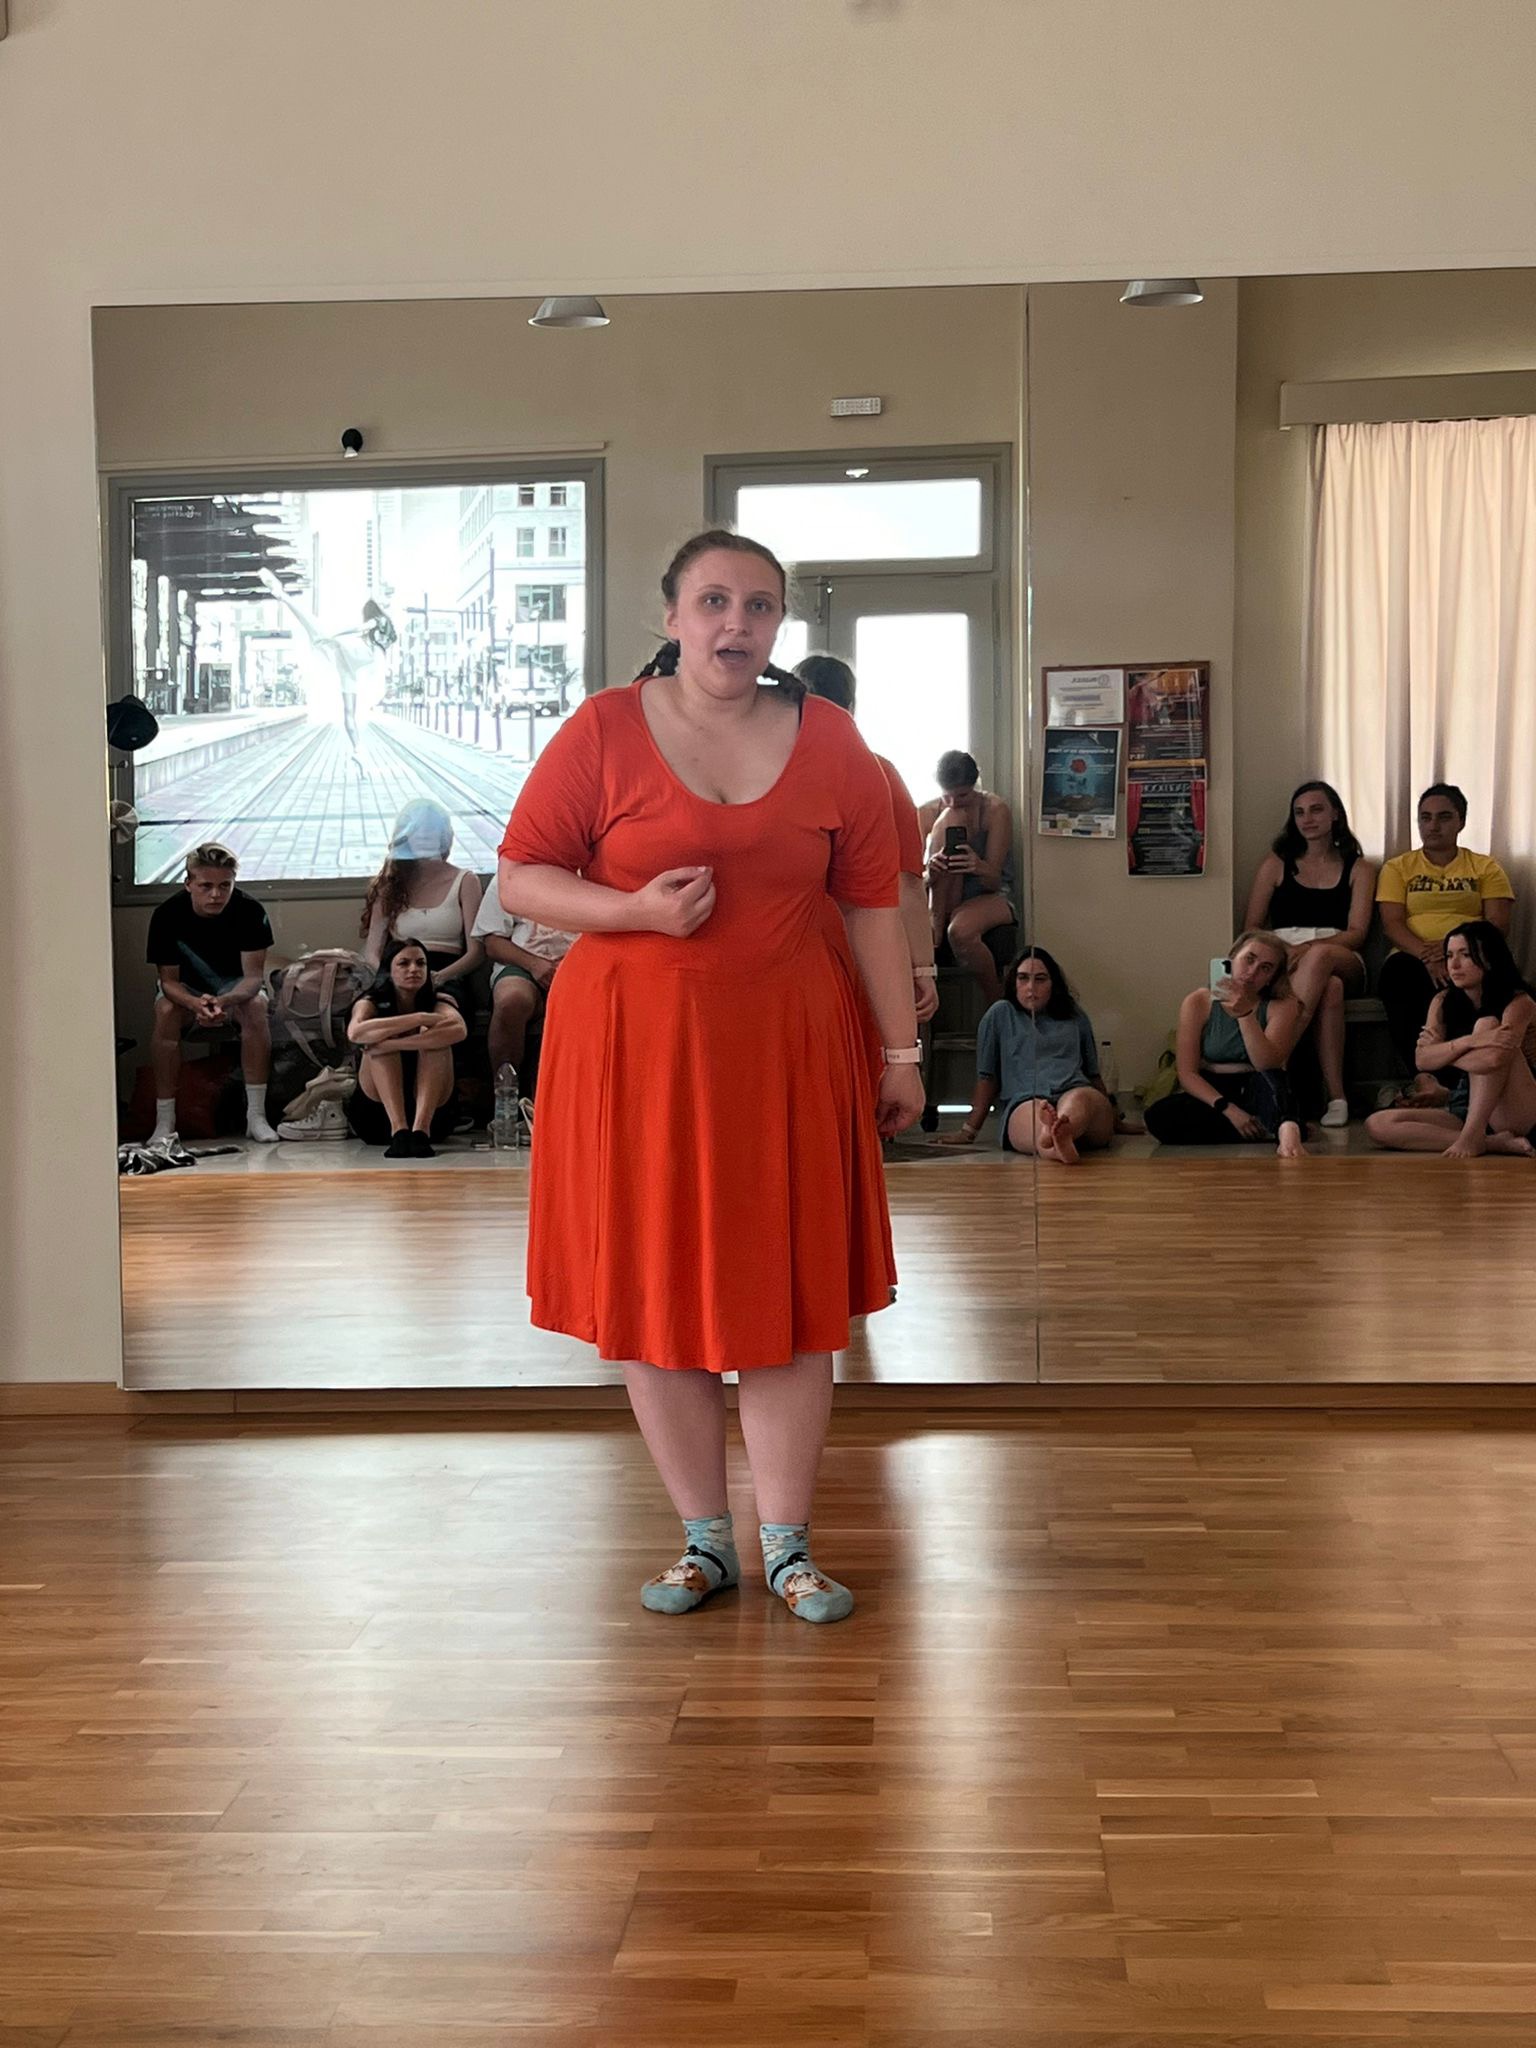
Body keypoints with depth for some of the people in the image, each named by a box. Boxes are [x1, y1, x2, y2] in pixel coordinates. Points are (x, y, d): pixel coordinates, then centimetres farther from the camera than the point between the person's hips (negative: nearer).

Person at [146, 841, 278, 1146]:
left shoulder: (249, 911, -22)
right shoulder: (166, 915, -22)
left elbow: (253, 976, -24)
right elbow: (169, 980, -20)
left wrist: (226, 1001, -47)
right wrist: (196, 1004, -44)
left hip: (235, 986, 0)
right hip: (185, 989, 0)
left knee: (256, 1006, -31)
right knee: (166, 1012, -31)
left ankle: (256, 1115, -28)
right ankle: (164, 1122, -27)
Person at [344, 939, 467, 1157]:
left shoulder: (439, 1001, -2)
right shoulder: (372, 1004, -3)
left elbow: (458, 1030, -28)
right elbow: (355, 1033, -29)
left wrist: (393, 1044, -33)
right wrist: (419, 1019, -31)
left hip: (431, 1110, 0)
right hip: (375, 1112, 0)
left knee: (436, 1040, -22)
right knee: (383, 1035, -22)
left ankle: (421, 1129, -38)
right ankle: (398, 1131, -39)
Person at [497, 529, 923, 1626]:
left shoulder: (830, 742, 4)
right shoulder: (604, 731, -2)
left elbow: (873, 904, 6)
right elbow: (522, 877, 0)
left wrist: (901, 1052, 6)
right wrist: (637, 907, -17)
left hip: (786, 1046, 1)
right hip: (633, 1047, -1)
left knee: (788, 1293, 4)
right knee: (653, 1289, 4)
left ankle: (789, 1545, 17)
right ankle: (706, 1539, 20)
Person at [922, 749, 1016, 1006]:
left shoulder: (995, 810, -11)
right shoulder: (930, 812, -4)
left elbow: (994, 880, -15)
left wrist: (979, 867, -40)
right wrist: (930, 871, -35)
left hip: (988, 896, -3)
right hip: (943, 899, 3)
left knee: (961, 930, -40)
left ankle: (998, 1004, -16)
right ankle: (935, 924, -22)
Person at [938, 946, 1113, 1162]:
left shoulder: (1076, 1017, 27)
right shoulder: (1000, 1015, 19)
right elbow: (987, 1078, 18)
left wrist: (1113, 1118, 28)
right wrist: (969, 1130, 12)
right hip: (1024, 1102, -2)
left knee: (1080, 1099, -39)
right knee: (1036, 1113, -42)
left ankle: (1055, 1136, -74)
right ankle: (1058, 1144, -78)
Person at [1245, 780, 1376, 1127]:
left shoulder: (1358, 869, 16)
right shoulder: (1276, 864, 18)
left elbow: (1357, 933, 2)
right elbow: (1251, 928, 11)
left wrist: (1307, 949, -18)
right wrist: (1279, 951, -13)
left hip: (1342, 963, 0)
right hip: (1281, 964, 0)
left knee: (1320, 957, -40)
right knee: (1330, 988, -38)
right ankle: (1335, 1096, -45)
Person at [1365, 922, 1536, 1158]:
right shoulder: (1443, 1002, 5)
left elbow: (1493, 1059, -29)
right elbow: (1423, 1060, -11)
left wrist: (1443, 1050, -12)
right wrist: (1469, 1042, -28)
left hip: (1516, 1115, -5)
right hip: (1462, 1109, 6)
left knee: (1487, 1024, -25)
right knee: (1378, 1124, -18)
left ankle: (1474, 1135, -29)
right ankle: (1495, 1143, -24)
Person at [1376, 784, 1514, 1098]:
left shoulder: (1486, 868, 19)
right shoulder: (1397, 868, 19)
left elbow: (1498, 924, 5)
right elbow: (1392, 924, 4)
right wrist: (1427, 956, -18)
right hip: (1416, 959, 0)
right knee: (1395, 971, -38)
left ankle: (1428, 1080, -37)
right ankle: (1426, 1078, -43)